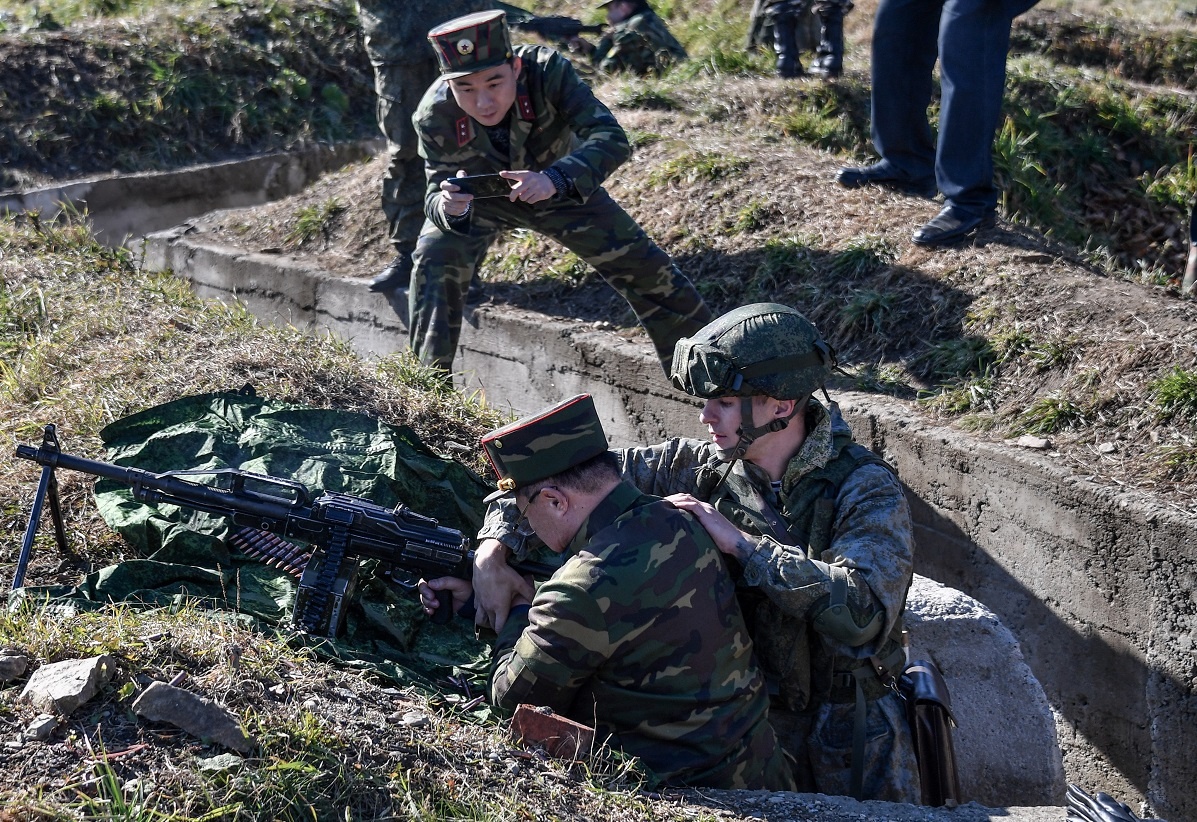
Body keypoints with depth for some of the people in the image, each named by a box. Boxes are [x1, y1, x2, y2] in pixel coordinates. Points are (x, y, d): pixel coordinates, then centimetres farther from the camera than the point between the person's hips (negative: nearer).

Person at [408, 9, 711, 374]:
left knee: (641, 263, -2)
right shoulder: (435, 116, -34)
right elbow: (436, 192, -28)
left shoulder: (546, 70, -38)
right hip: (482, 199, 0)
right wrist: (447, 208, -54)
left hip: (560, 189, 0)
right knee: (434, 265, -24)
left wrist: (554, 180, -61)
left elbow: (611, 138, -44)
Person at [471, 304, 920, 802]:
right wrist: (493, 553, -14)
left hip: (846, 740, -3)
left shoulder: (866, 490, -18)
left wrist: (741, 542, -30)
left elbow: (862, 612, -34)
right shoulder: (699, 466, -6)